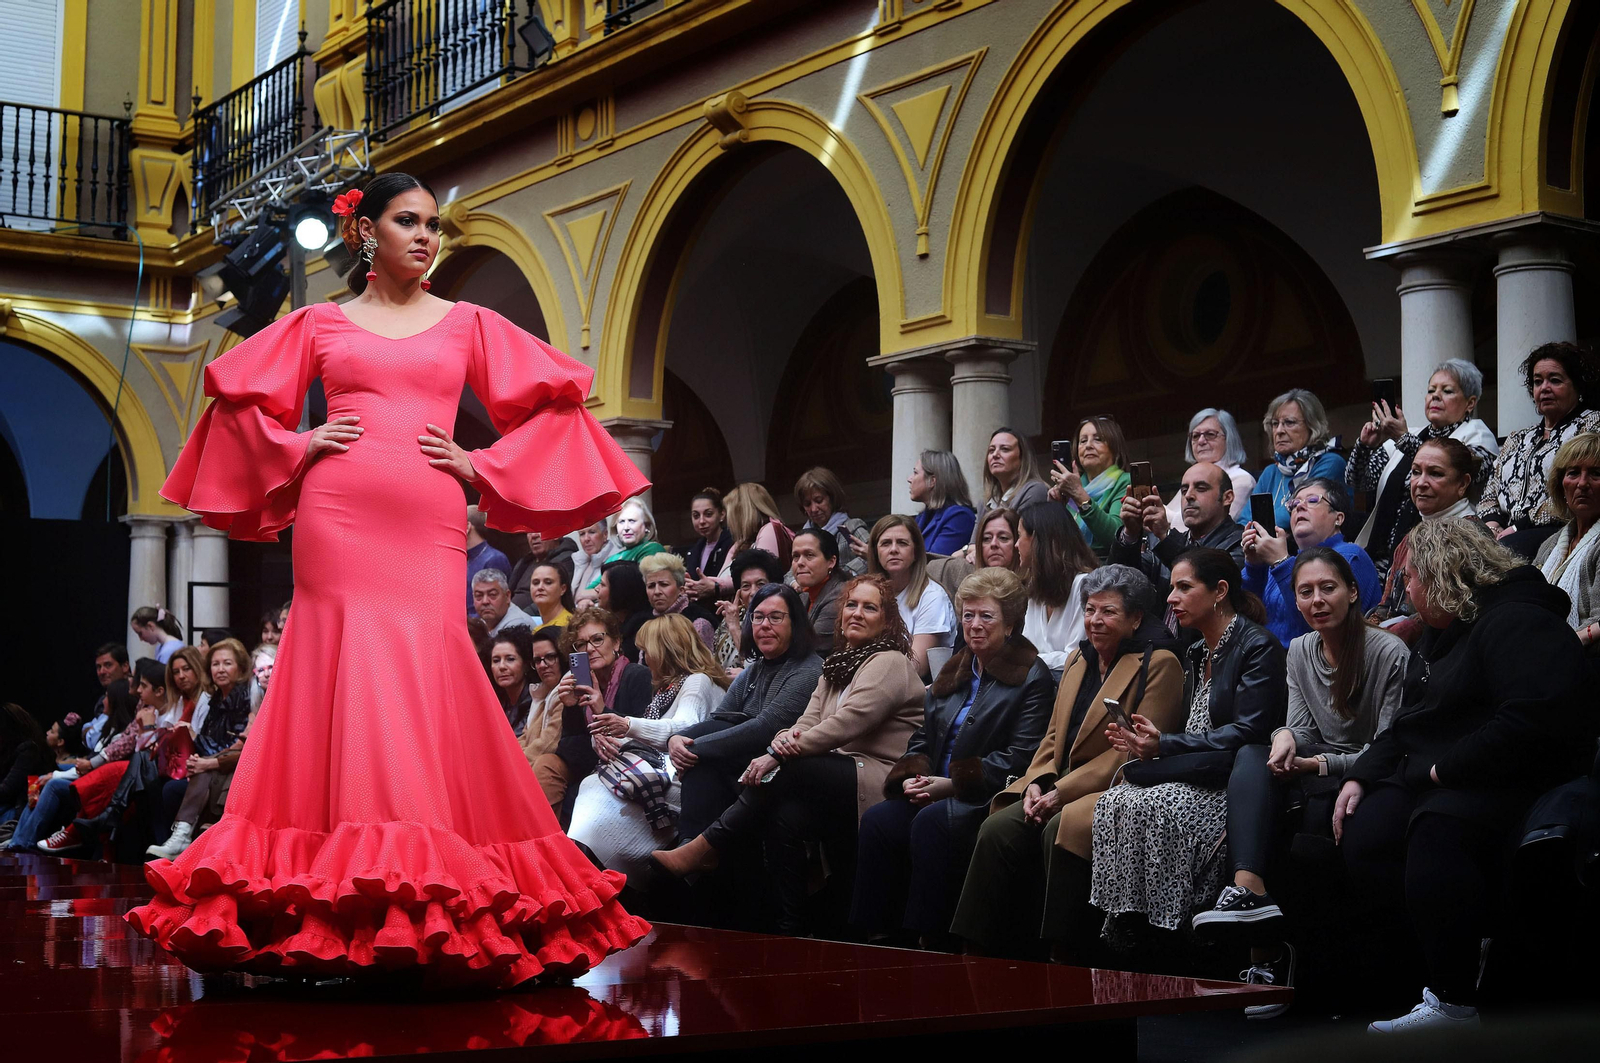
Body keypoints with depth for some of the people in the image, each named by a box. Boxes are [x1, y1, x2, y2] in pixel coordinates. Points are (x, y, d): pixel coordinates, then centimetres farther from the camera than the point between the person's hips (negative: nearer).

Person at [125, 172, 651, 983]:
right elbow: (240, 394, 21)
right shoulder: (322, 323, 15)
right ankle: (337, 910, -9)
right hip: (338, 513, -1)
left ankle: (427, 908, -2)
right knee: (343, 675, -9)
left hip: (428, 522, 1)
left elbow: (551, 402, 16)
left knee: (422, 685, -7)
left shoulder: (468, 324, 17)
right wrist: (298, 447, 5)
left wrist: (478, 465, 5)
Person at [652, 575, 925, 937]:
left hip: (877, 786, -7)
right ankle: (790, 928, -23)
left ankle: (703, 850, -16)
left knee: (782, 774, -26)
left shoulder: (890, 663, -3)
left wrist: (778, 756, -19)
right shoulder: (837, 666, 23)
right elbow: (807, 724, 10)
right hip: (837, 780, 7)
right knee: (785, 815, -25)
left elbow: (846, 724, -17)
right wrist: (783, 741, -16)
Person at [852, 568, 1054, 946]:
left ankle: (927, 936, -26)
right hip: (936, 792, 6)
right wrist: (911, 776, -1)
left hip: (987, 798, -6)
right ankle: (876, 933, -18)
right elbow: (923, 738, 21)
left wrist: (953, 784, -16)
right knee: (877, 820, -20)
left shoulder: (1032, 678, -2)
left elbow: (1018, 757, -11)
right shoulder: (954, 672, 21)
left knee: (931, 823, -33)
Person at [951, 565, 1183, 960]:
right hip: (1062, 789, 7)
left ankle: (1064, 957, -23)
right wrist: (1037, 783, -2)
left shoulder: (1159, 664, -4)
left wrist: (1062, 791, -16)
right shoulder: (1078, 659, 20)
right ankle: (981, 956, -17)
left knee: (1060, 829, -34)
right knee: (997, 829, -19)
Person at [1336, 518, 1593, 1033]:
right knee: (1362, 838, -15)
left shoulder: (1519, 624, -13)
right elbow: (1409, 723, 28)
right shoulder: (1442, 633, 22)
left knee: (1437, 833, -37)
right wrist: (1360, 776, 13)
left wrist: (1448, 769, -20)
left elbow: (1534, 717, -28)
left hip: (1513, 782, -10)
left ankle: (1454, 1001, -29)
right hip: (1430, 779, 10)